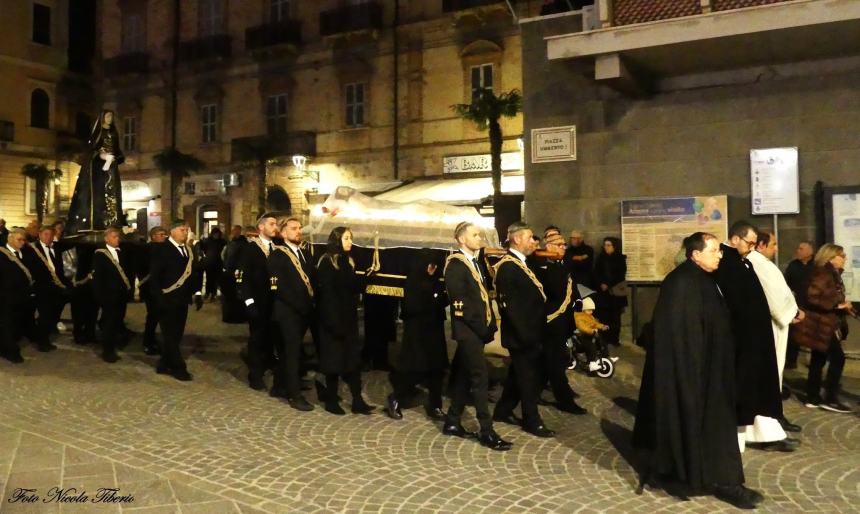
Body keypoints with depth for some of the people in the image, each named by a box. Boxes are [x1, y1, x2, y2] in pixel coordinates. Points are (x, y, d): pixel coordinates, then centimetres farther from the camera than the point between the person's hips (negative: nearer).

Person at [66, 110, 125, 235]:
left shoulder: (114, 134, 18)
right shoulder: (97, 131, 4)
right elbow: (90, 148, -4)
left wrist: (116, 158, -4)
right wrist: (100, 155, -20)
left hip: (111, 167, 5)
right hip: (97, 166, -5)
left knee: (112, 194, -2)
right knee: (97, 193, -13)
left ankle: (112, 227, -4)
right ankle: (95, 226, -16)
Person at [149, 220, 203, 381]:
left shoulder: (188, 250, 11)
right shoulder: (161, 249, -7)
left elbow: (194, 273, 11)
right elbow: (154, 276, -11)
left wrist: (197, 293, 0)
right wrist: (159, 298, -18)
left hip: (182, 299, 7)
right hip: (167, 299, -6)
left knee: (176, 335, 11)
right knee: (170, 335, 0)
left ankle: (164, 365, 24)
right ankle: (178, 368, 7)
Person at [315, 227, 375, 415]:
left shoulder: (348, 262, 12)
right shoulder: (326, 262, -11)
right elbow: (325, 293, -17)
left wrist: (366, 277, -2)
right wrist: (333, 321, -22)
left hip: (349, 318, 7)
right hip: (333, 318, -7)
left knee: (353, 356, 6)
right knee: (334, 357, 0)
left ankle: (357, 401, 10)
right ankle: (331, 400, 13)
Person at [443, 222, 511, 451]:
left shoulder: (476, 263, 17)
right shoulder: (455, 264, -11)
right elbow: (459, 300, -18)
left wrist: (489, 324, 7)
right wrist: (479, 325, -17)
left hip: (478, 329, 9)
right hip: (468, 329, -9)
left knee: (465, 376, 13)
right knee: (479, 377, -8)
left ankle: (452, 422, 22)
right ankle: (487, 432, -4)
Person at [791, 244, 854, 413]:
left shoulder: (833, 274, 14)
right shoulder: (822, 274, -17)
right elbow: (811, 297, -27)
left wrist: (843, 306, 5)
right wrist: (836, 305, -23)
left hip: (824, 324, 10)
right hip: (819, 325, -10)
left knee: (818, 360, 12)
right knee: (837, 358, -8)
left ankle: (813, 398, 18)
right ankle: (830, 399, -1)